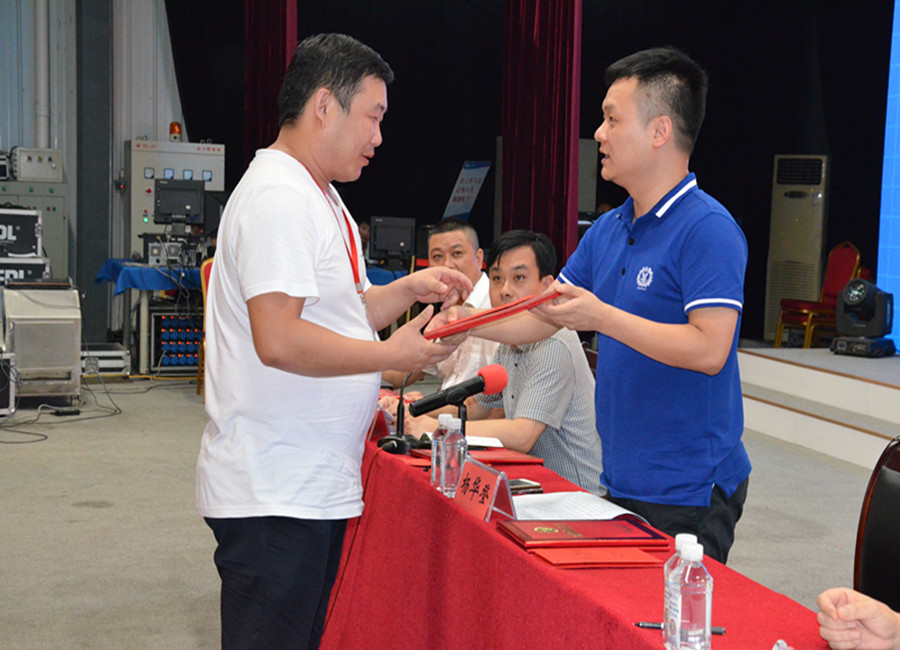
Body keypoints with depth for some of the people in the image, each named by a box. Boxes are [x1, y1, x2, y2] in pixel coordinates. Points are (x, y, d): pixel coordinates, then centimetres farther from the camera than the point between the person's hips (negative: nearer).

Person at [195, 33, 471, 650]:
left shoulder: (321, 198, 19)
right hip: (273, 498, -11)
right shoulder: (278, 199, -17)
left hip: (317, 485, 11)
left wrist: (410, 289, 10)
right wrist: (395, 354, -17)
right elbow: (279, 340, -26)